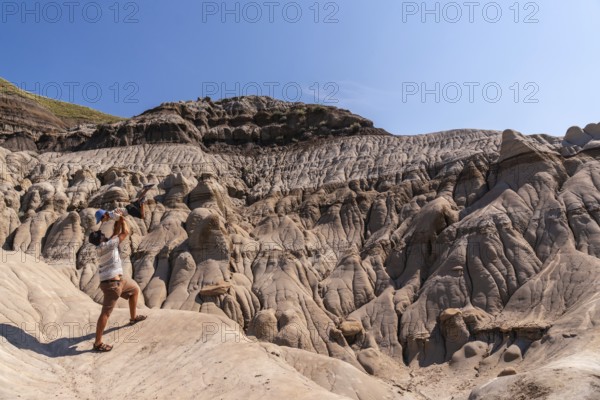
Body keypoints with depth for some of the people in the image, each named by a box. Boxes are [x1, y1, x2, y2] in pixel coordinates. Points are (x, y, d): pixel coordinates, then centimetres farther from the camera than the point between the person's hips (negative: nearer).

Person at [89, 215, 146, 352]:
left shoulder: (107, 245, 7)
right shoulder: (105, 246, -19)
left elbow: (116, 234, 21)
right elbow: (125, 232, -16)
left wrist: (117, 222, 11)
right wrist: (122, 219, -1)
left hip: (119, 280, 11)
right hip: (111, 284, -11)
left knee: (135, 290, 28)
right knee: (106, 312, -6)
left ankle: (133, 317, 42)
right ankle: (98, 343, 0)